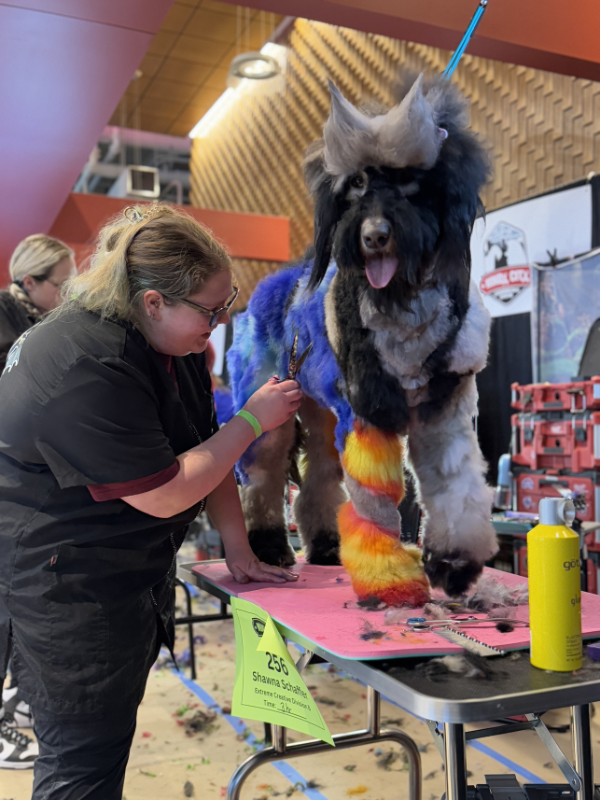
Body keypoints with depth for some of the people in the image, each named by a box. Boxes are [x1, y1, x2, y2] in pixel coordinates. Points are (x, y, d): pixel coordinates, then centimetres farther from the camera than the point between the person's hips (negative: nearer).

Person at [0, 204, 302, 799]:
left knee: (107, 738, 20)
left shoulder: (174, 342, 2)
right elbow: (166, 494, -27)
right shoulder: (86, 368, -29)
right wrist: (253, 420, -19)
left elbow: (205, 448, 8)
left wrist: (238, 550, 5)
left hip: (139, 569, 9)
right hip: (68, 586, -9)